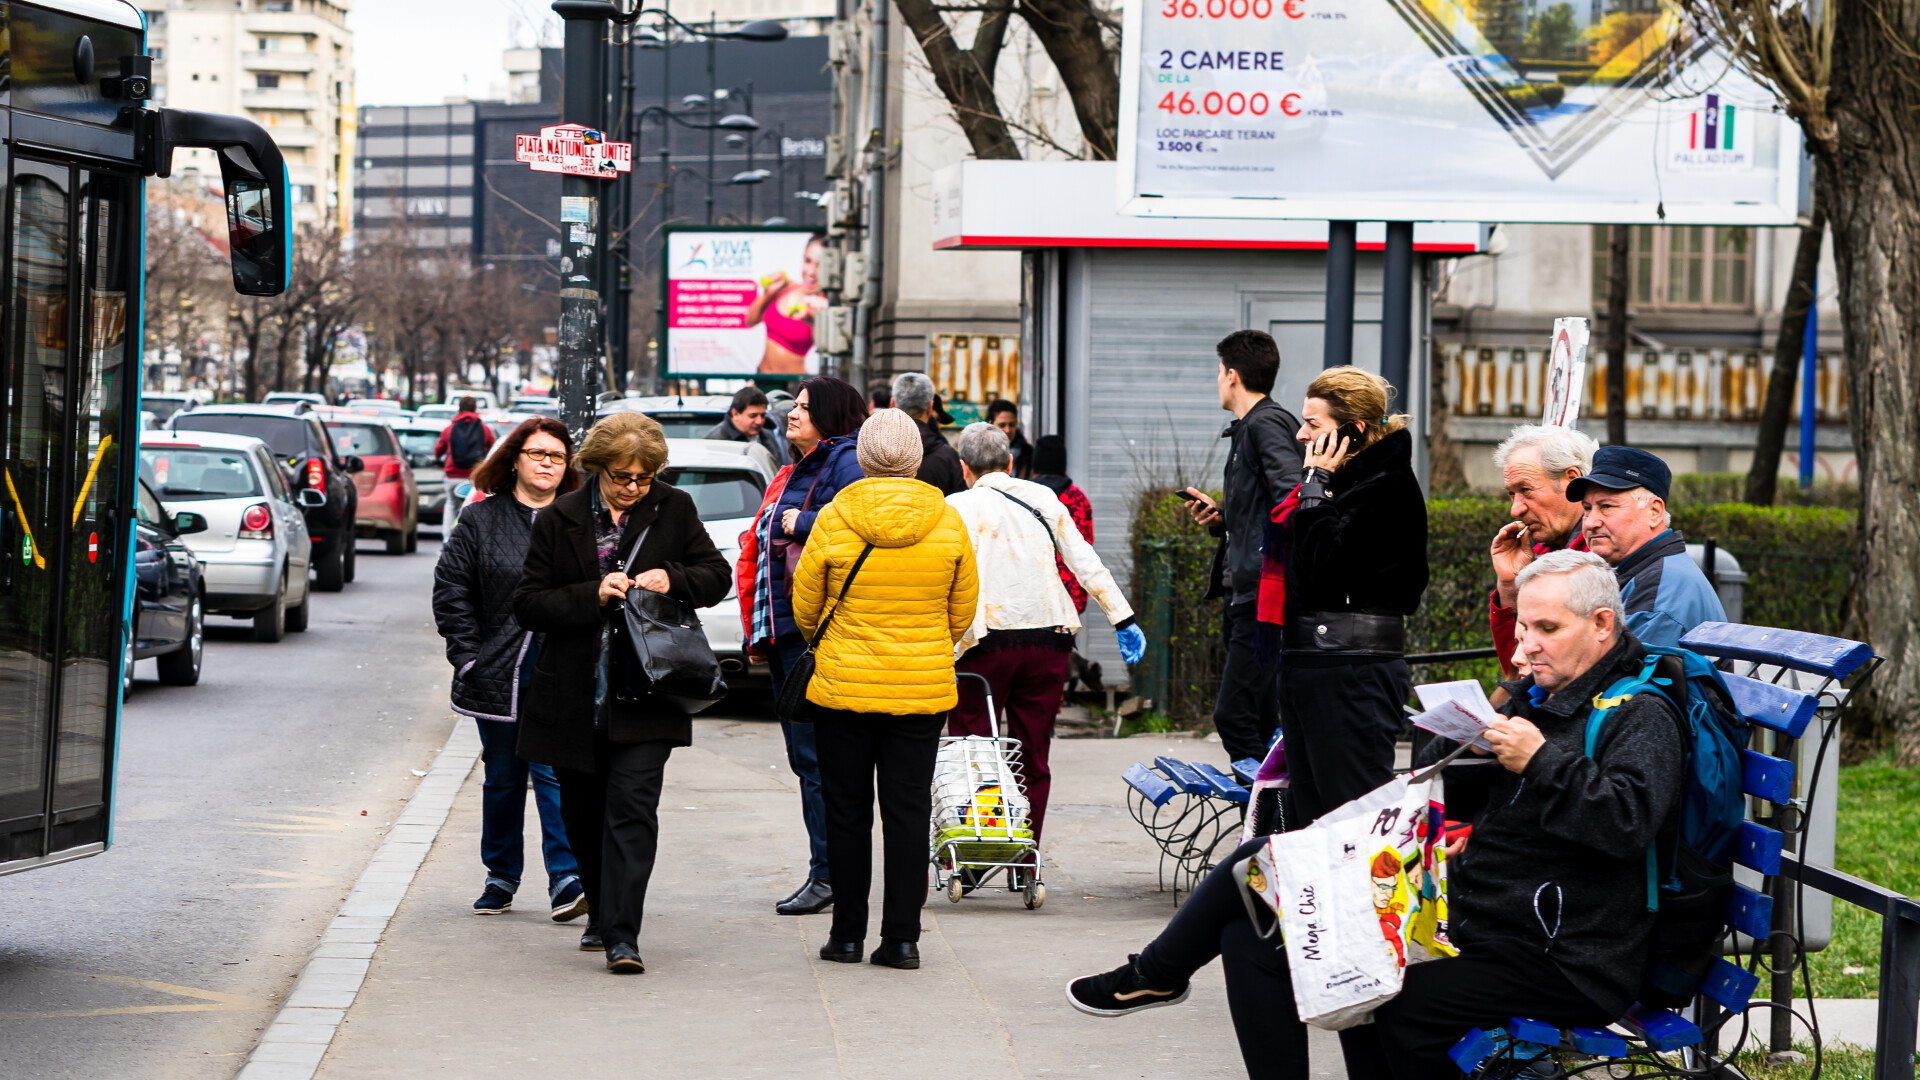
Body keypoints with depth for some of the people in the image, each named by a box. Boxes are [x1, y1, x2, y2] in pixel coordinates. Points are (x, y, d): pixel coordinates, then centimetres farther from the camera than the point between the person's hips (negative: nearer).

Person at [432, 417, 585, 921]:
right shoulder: (482, 520, 4)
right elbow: (451, 589, 4)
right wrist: (467, 654, -4)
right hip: (498, 673, 2)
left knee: (553, 771, -11)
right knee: (503, 777, 11)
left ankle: (566, 878, -11)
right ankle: (501, 877, 24)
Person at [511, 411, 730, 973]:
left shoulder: (674, 510, 4)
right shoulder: (558, 520, 2)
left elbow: (717, 575, 11)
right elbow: (527, 604, -1)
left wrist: (673, 580, -10)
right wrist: (592, 595, -15)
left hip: (644, 694, -2)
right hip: (574, 696, 2)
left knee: (632, 806, -13)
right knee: (583, 813, 12)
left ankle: (622, 934, -17)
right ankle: (602, 913, 33)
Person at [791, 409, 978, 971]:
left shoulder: (834, 519, -9)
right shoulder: (948, 522, -5)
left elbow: (805, 607, 1)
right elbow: (962, 612, 5)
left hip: (844, 686, -1)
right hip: (924, 688, 1)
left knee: (846, 811, 9)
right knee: (908, 810, 6)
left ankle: (848, 934, 13)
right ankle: (902, 937, 4)